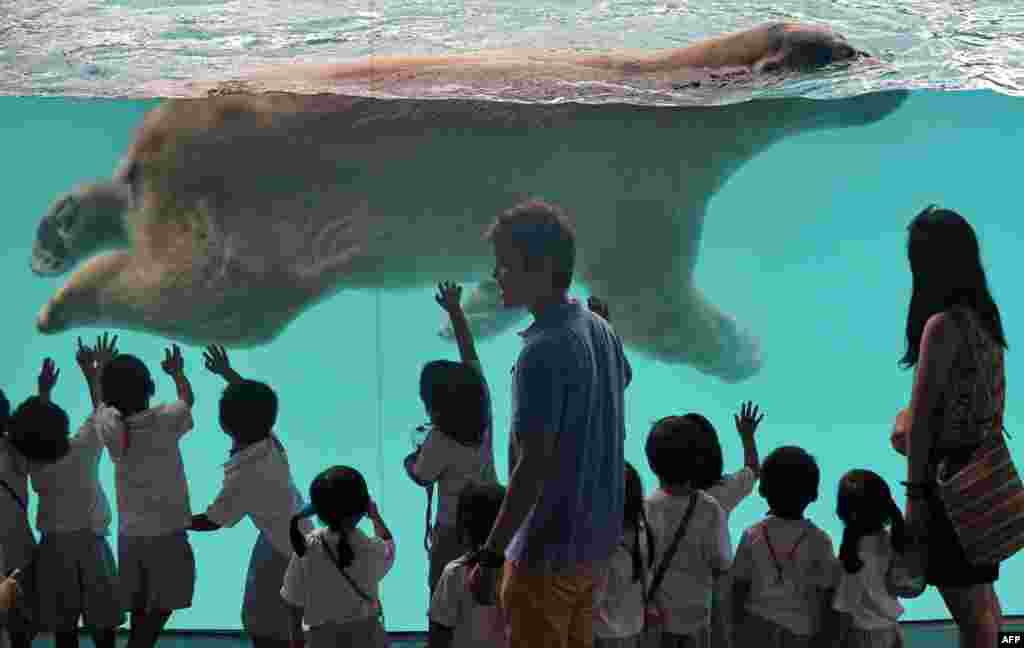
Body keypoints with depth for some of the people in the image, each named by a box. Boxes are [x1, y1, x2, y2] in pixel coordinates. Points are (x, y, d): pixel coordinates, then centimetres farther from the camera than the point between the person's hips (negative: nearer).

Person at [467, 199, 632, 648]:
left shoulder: (542, 353, -22)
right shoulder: (601, 332, 5)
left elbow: (533, 465, -24)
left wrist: (490, 557, -21)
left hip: (549, 549, -9)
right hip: (597, 541, 9)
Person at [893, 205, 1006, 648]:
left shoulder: (943, 325, -18)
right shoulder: (985, 317, 7)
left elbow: (923, 413, -17)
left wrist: (914, 491, -15)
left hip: (950, 477, -9)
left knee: (965, 604, -2)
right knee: (981, 597, 19)